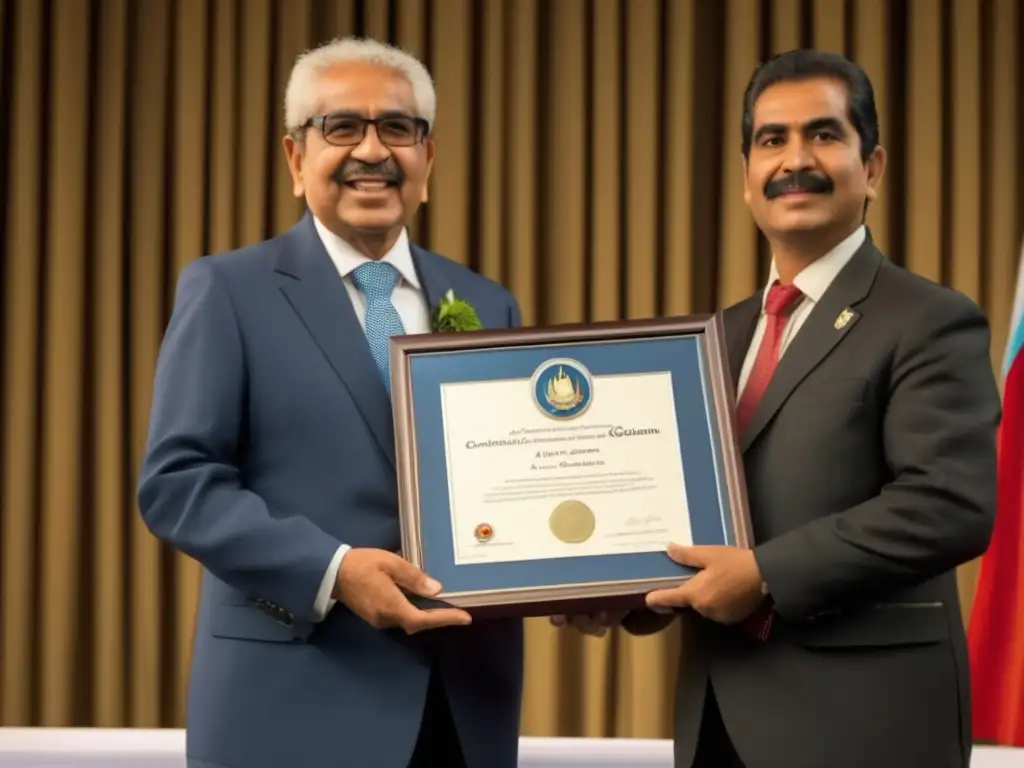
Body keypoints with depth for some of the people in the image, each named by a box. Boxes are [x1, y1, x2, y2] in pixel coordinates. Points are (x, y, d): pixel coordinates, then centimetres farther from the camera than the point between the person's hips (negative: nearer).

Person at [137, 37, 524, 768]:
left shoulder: (489, 305, 14)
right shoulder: (229, 290, 1)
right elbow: (177, 480, -7)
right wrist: (331, 570, -20)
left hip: (466, 706, 4)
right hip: (296, 705, -4)